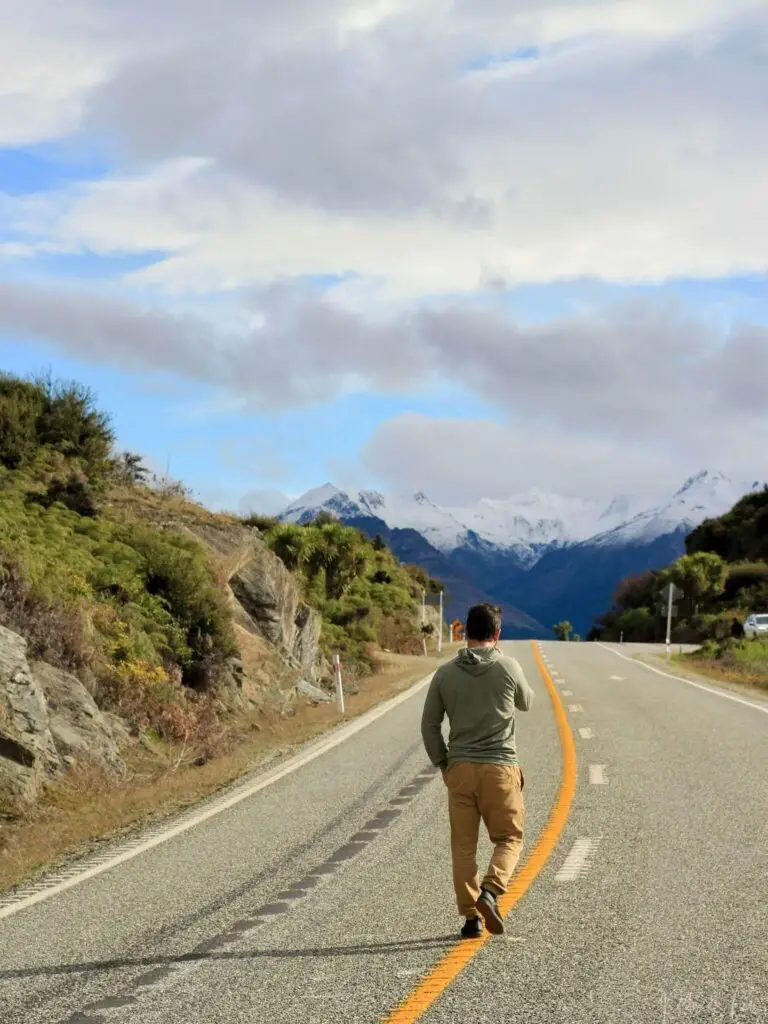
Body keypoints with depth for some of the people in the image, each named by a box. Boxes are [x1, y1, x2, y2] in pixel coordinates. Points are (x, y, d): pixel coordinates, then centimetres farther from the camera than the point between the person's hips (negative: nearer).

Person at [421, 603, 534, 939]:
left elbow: (429, 725, 4)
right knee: (509, 838, 9)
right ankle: (490, 891, -15)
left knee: (463, 845, 8)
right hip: (500, 767, -2)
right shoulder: (508, 667, -4)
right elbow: (525, 702, 16)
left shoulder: (445, 674, 1)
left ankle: (471, 917, 8)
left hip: (460, 769, 2)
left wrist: (442, 764, 15)